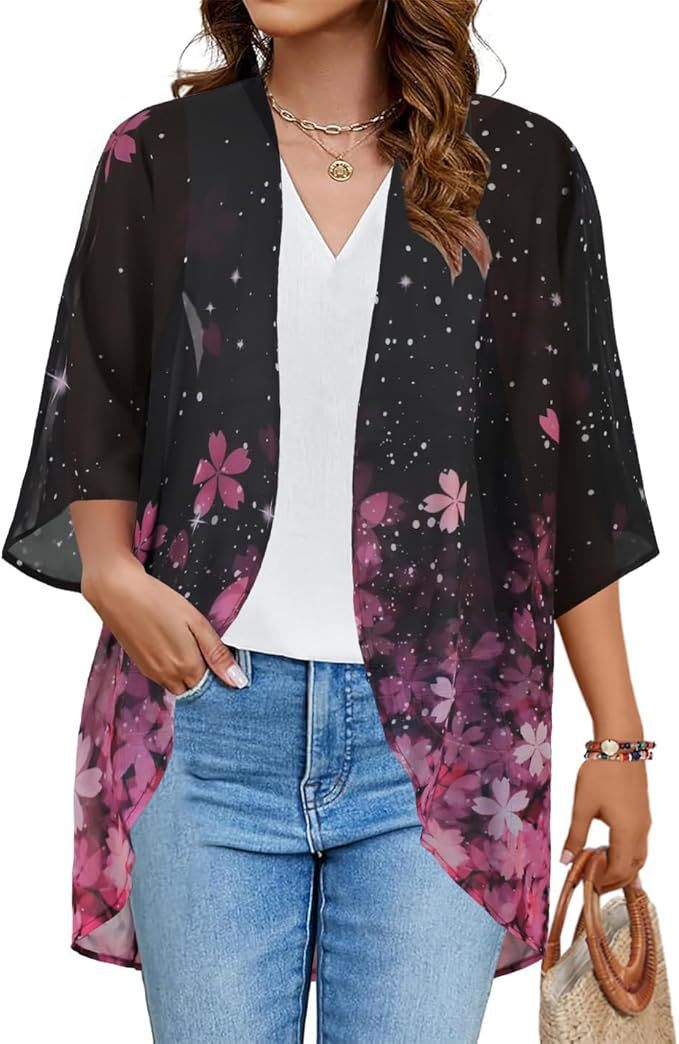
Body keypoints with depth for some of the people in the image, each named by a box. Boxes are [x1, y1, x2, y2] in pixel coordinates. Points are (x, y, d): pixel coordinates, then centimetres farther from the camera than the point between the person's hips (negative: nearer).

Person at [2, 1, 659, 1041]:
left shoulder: (522, 169, 6)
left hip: (441, 735, 0)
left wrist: (617, 740, 5)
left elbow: (575, 475, 6)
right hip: (207, 711, 1)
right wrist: (110, 569, -9)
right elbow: (97, 419, 12)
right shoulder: (159, 157, 9)